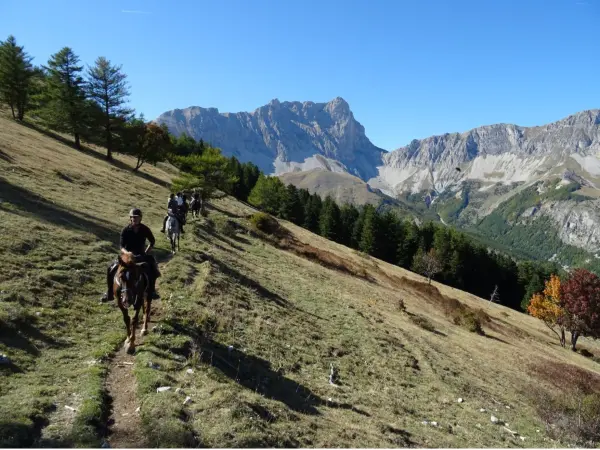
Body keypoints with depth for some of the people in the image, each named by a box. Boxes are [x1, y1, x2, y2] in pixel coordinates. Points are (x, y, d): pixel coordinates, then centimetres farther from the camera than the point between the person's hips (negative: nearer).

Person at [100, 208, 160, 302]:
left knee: (153, 268, -21)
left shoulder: (145, 229, -5)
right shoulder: (125, 230, -8)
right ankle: (109, 293, -1)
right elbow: (121, 246, -9)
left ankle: (152, 291, -2)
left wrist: (146, 252, -1)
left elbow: (152, 241, 9)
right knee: (111, 269, -18)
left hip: (141, 256, 1)